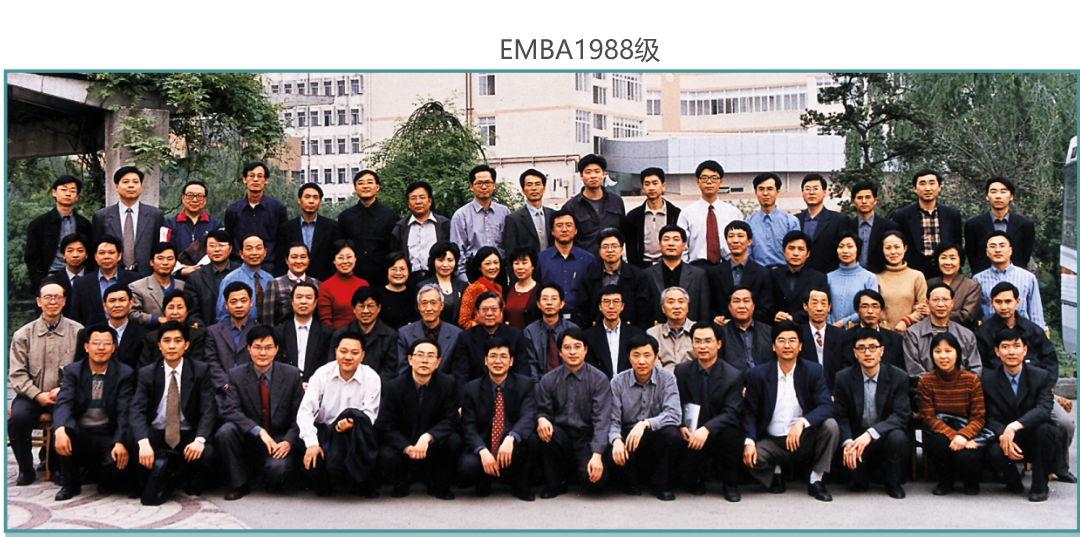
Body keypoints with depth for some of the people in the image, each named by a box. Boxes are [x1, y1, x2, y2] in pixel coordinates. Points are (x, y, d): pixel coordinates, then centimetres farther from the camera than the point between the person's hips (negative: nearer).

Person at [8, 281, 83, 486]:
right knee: (17, 418, -28)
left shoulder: (77, 331, 4)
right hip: (31, 395, 2)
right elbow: (16, 374, 3)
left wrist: (62, 389, -14)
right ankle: (26, 471, -3)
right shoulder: (23, 334, 7)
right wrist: (38, 395, -11)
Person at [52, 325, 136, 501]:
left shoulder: (125, 374, 0)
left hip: (109, 436, -1)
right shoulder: (73, 371, 3)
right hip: (80, 434, 1)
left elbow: (124, 412, -9)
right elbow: (63, 403, -13)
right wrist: (60, 429, -34)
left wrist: (120, 443, -25)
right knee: (62, 429, -32)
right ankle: (70, 484, -8)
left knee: (117, 465, -30)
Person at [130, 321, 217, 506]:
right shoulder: (146, 374, 2)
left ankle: (165, 479, 0)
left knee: (206, 455, -32)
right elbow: (137, 411, -10)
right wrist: (143, 442, -31)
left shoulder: (201, 371, 0)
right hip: (156, 434, 0)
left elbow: (209, 410, -9)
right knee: (137, 453, -32)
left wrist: (199, 440, -28)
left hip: (188, 435, 0)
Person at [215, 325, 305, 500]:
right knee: (225, 431, -28)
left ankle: (273, 482, 9)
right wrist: (259, 431, -27)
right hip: (248, 439, 1)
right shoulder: (236, 375, -1)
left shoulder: (291, 374, 0)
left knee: (279, 467, -32)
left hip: (279, 441, -1)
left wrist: (289, 441, -19)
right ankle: (239, 484, -8)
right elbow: (230, 411, -13)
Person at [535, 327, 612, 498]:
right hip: (561, 438, 2)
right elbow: (543, 410, 7)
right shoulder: (548, 380, 5)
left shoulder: (599, 379, -3)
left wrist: (597, 455, -24)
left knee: (595, 480, -28)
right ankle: (554, 484, -9)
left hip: (587, 439, -2)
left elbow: (601, 420, -11)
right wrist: (541, 419, -21)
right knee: (545, 429, -31)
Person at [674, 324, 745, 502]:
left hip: (719, 436, -1)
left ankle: (730, 485, -8)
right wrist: (680, 426, -15)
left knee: (730, 431, -34)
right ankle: (697, 481, 13)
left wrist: (707, 429, -33)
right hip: (691, 435, 2)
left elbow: (731, 413, -16)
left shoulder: (733, 376, -5)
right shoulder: (682, 371, 5)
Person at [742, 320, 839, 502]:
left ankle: (816, 480, -8)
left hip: (804, 440, 0)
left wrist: (802, 423, -33)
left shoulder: (813, 371, -1)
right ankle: (775, 474, 8)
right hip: (772, 443, 0)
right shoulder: (757, 375, 0)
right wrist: (749, 441, -18)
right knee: (748, 457, -29)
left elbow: (826, 406, -13)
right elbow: (750, 412, 1)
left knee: (830, 426, -27)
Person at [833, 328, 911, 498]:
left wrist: (871, 433, -32)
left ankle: (893, 484, -4)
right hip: (856, 438, 1)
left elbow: (901, 416, -15)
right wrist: (848, 442, -27)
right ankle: (860, 481, 9)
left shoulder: (899, 377, -5)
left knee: (898, 438, -34)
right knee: (846, 455, -31)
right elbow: (840, 416, -5)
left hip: (886, 436, 0)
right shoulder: (844, 378, -2)